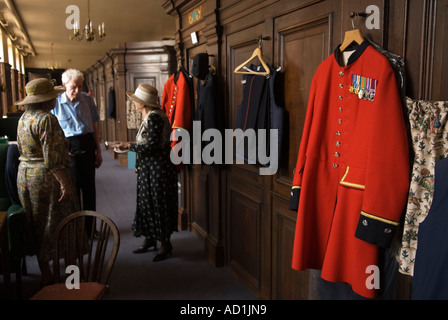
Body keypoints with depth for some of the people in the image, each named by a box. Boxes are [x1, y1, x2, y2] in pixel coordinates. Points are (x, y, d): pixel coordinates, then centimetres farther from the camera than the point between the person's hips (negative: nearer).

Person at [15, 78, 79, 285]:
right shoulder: (47, 119, -18)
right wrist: (64, 183, -22)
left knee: (36, 222, 17)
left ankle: (44, 272, 30)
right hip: (45, 177, -9)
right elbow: (52, 158, -24)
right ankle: (48, 277, 8)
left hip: (25, 175, 9)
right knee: (52, 222, 1)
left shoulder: (24, 118, 10)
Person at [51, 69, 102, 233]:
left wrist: (98, 151, 10)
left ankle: (90, 227, 22)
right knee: (73, 187, 5)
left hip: (87, 145, 3)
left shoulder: (87, 99, 3)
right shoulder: (56, 102, -6)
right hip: (68, 147, -3)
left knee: (89, 186, 9)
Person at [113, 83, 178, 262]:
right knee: (147, 203, 16)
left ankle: (166, 244, 14)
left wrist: (129, 146, -15)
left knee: (158, 204, 0)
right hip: (148, 168, 10)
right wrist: (129, 145, 10)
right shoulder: (149, 116, 11)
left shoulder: (154, 117, -19)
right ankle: (150, 240, 29)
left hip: (158, 168, -10)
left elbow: (152, 146, -23)